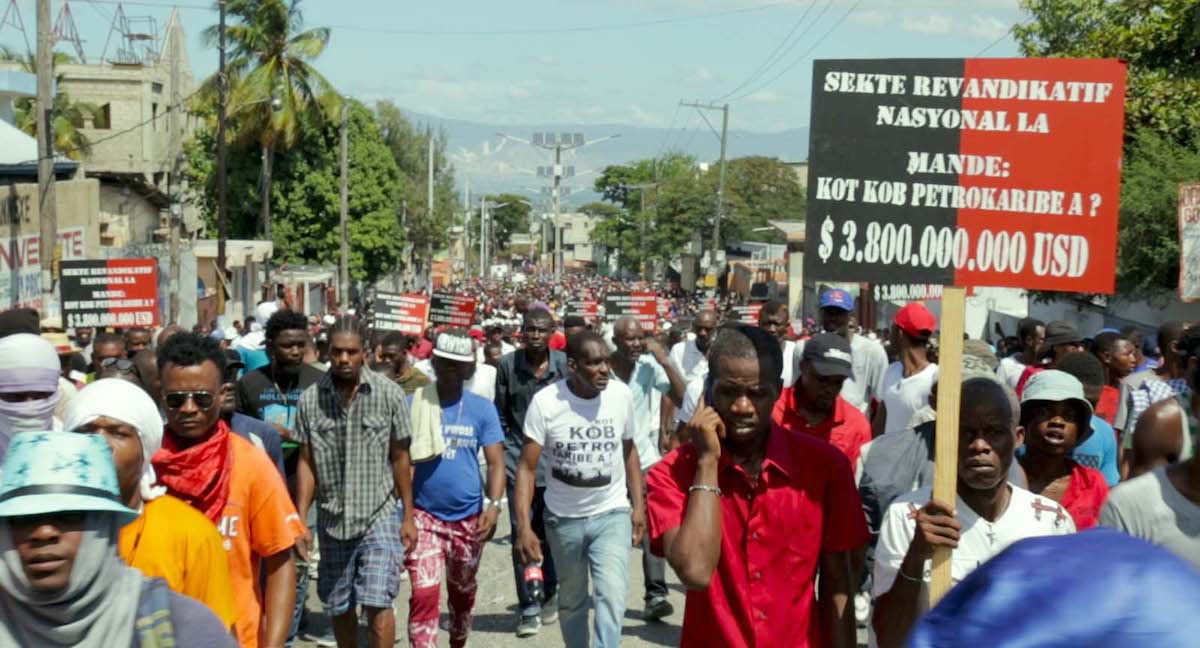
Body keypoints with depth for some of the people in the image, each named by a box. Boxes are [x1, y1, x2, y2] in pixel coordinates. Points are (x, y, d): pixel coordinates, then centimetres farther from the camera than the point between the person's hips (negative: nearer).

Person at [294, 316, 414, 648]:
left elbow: (400, 458, 0)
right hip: (332, 519, 3)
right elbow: (306, 462, 2)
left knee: (377, 603, -12)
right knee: (339, 608, 13)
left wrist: (408, 516, 0)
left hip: (380, 515, -2)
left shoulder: (389, 394, -7)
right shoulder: (310, 398, -3)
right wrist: (300, 520, -2)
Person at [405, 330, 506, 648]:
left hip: (468, 518, 2)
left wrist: (493, 505, -18)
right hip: (424, 516, -2)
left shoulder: (482, 408, -3)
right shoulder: (413, 404, -4)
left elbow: (496, 462, -4)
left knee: (462, 593, 19)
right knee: (424, 594, -14)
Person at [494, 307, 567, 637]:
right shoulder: (507, 364, 0)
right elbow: (501, 415, 7)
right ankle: (529, 608, 6)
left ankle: (549, 595, 30)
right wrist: (503, 453, 4)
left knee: (550, 534, 10)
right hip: (518, 462, 0)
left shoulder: (564, 364, -2)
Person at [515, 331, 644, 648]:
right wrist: (524, 527, -20)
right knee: (571, 600, 16)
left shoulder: (622, 395, -10)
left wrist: (638, 504, 3)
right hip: (563, 518, 0)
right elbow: (527, 467, -14)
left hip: (612, 514, 0)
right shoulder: (545, 402, -17)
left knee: (612, 594, -18)